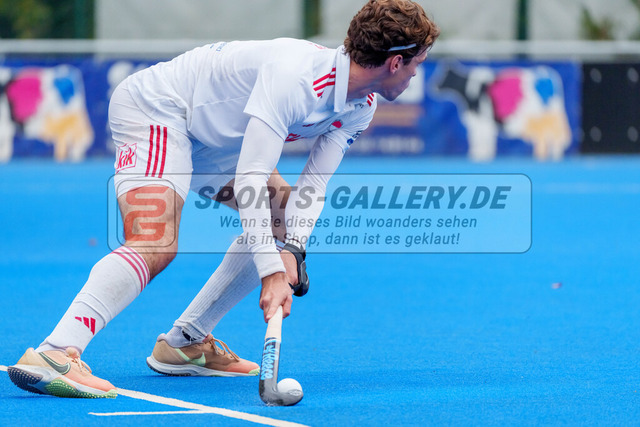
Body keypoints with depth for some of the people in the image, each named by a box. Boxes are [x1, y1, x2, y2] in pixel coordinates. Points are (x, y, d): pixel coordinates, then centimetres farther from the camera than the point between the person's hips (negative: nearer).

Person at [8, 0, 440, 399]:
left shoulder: (360, 108, -4)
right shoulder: (293, 77, -33)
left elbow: (314, 184, -3)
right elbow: (249, 179, -36)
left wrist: (292, 250, -20)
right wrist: (271, 274, -39)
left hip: (213, 141, 10)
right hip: (154, 108, -10)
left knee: (285, 218, 10)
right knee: (155, 244, -28)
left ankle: (184, 342, 10)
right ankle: (52, 355, -42)